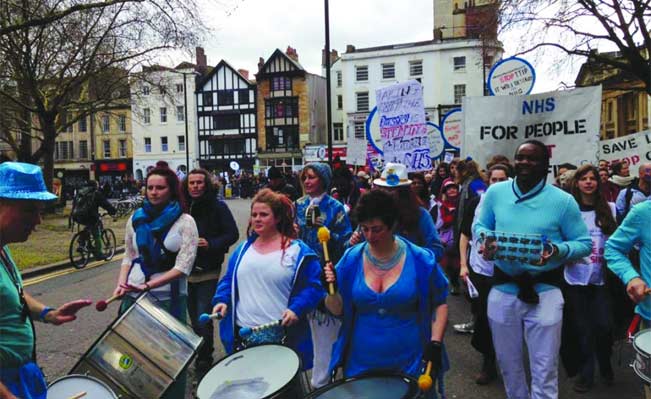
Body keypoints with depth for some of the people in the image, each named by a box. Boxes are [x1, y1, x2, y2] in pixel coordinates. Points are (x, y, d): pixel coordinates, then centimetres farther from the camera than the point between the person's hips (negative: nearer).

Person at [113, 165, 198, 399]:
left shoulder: (185, 221, -7)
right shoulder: (136, 218, 6)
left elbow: (183, 267, -13)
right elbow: (128, 257, 13)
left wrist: (147, 285, -21)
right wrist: (121, 284, -4)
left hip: (168, 298, -4)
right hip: (133, 296, 4)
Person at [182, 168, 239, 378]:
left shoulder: (218, 206, -6)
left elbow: (233, 234, -7)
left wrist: (210, 244, -19)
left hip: (208, 272, -4)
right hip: (186, 270, 5)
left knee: (203, 319, -6)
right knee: (194, 319, 14)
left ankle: (204, 361, 11)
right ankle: (204, 351, 33)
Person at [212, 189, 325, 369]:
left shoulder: (299, 251, -7)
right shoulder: (243, 249, 10)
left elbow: (313, 286, -8)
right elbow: (229, 280, 16)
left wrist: (297, 308, -22)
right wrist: (222, 300, -1)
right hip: (242, 334, 5)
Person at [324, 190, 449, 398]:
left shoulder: (421, 260, -12)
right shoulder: (351, 260, -7)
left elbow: (439, 304, 0)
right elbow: (338, 310, -1)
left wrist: (435, 343, -9)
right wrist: (332, 290, -20)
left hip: (410, 364, -1)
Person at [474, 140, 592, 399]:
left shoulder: (563, 200, -8)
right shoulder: (495, 192, -2)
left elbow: (584, 243, -2)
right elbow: (480, 226, 10)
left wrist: (557, 251, -22)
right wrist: (485, 240, -12)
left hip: (544, 291, -3)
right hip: (503, 288, 3)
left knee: (544, 371, 6)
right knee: (508, 363, 21)